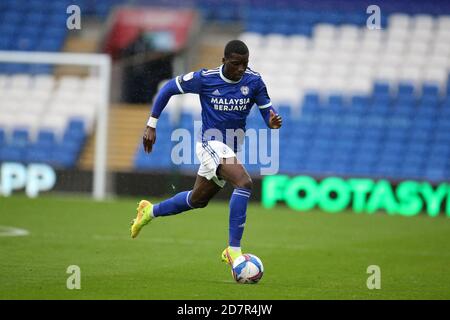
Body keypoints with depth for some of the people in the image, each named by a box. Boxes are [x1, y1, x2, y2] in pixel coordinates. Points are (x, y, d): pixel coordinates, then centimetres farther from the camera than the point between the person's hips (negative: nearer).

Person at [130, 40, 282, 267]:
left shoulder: (253, 81, -5)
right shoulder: (205, 79, -13)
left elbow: (267, 110, 0)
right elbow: (168, 88, 0)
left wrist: (272, 121, -26)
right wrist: (151, 125, -2)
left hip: (231, 150, 6)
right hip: (210, 143, -6)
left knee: (197, 200, 21)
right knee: (244, 182, -29)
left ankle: (150, 211, 47)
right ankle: (233, 250, -28)